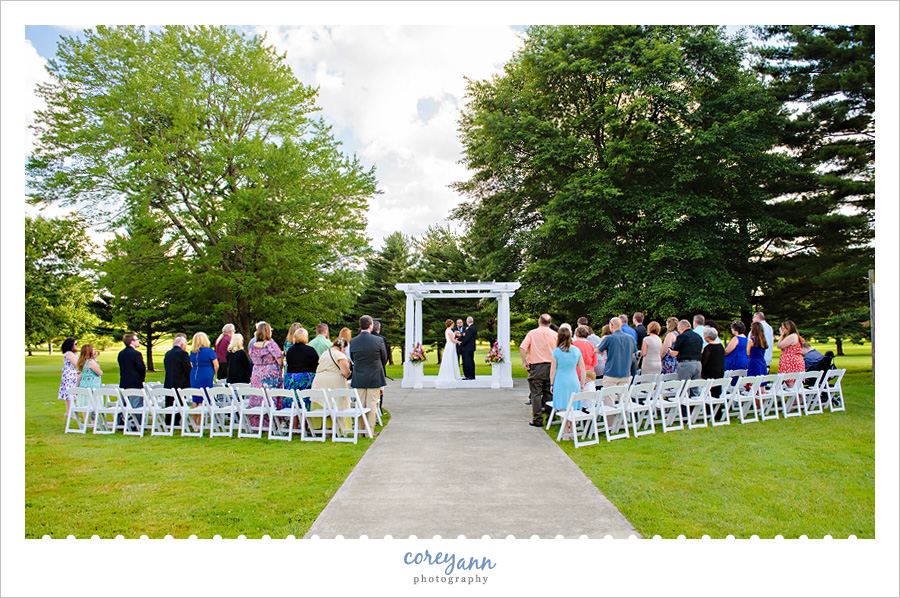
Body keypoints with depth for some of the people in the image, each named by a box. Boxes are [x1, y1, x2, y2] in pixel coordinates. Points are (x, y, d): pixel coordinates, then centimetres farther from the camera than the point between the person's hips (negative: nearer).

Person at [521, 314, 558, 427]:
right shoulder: (555, 335, 4)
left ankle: (537, 420, 1)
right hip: (551, 367, 3)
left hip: (536, 367, -3)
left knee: (536, 394, 2)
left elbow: (522, 348, -12)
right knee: (549, 394, 12)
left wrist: (524, 361, -4)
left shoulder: (532, 333, -2)